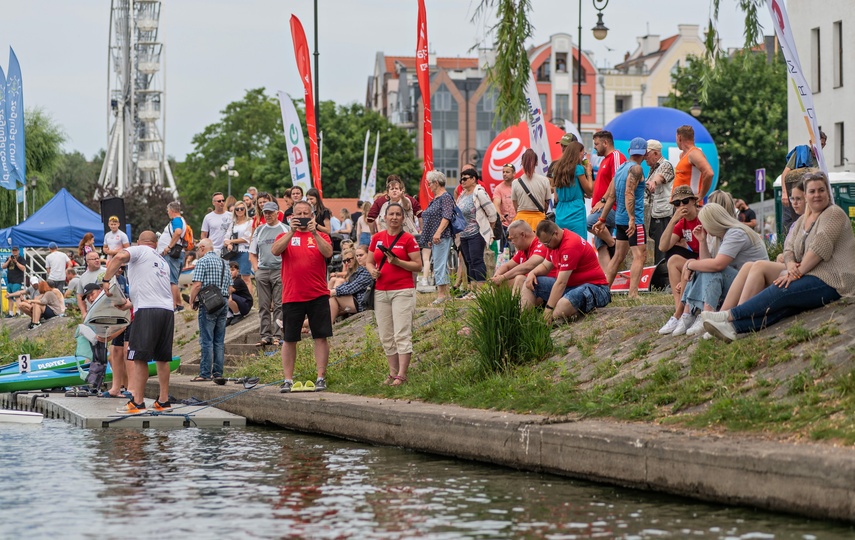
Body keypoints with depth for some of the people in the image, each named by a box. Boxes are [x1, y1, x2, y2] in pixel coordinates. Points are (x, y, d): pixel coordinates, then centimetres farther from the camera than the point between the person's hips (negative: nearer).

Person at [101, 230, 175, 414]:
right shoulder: (163, 261, 28)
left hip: (147, 310, -7)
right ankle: (163, 401, 15)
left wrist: (106, 280, -7)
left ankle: (138, 402, -9)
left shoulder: (139, 250, 8)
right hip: (168, 310, 7)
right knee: (162, 358, 12)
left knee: (139, 357, -6)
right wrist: (129, 304, 42)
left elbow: (120, 257, -13)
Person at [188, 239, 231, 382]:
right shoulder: (224, 263, 16)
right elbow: (229, 286, 17)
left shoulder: (202, 262, -6)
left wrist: (192, 301, -2)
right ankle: (218, 372, 9)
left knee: (206, 340, -6)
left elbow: (197, 285, -14)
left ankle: (205, 373, -8)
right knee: (219, 340, 8)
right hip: (223, 303, 7)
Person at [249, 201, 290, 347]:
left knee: (279, 305, -5)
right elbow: (252, 253, 18)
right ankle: (265, 335, 7)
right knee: (263, 306, 4)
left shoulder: (286, 229, 5)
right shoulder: (259, 230, 16)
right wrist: (256, 268, 5)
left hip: (280, 271, -4)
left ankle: (277, 335, -4)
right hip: (262, 271, 4)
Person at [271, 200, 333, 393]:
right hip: (291, 296, 0)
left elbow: (328, 253, -12)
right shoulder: (285, 236, 9)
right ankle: (288, 380, 9)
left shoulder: (321, 236, 8)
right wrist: (292, 232, -20)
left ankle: (321, 377, 2)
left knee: (321, 337, -2)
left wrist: (314, 233, -21)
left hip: (318, 295, 0)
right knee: (289, 339, 3)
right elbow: (275, 251, -12)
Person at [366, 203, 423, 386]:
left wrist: (397, 262, -17)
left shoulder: (408, 239, -3)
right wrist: (372, 270, -4)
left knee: (402, 334, -9)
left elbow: (418, 266, -5)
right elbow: (369, 261, 18)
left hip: (402, 291, -5)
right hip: (381, 292, 5)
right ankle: (393, 372, 16)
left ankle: (401, 375, -10)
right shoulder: (377, 238, 10)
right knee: (386, 336, 7)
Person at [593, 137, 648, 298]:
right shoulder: (636, 169, -10)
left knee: (618, 256, 15)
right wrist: (632, 218, -27)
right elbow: (629, 193, -21)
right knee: (640, 256, -11)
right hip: (635, 219, -9)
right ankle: (633, 293, -20)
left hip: (620, 219, 9)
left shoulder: (620, 168, 15)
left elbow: (610, 196, 17)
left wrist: (602, 220, 19)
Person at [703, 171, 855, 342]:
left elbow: (820, 248, -17)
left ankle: (730, 316, -25)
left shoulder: (834, 214, -5)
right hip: (813, 277, 7)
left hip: (831, 282, -7)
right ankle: (733, 327, -38)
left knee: (780, 292, -24)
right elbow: (789, 249, 10)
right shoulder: (802, 220, 20)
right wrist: (791, 266, -13)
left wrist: (798, 272, -20)